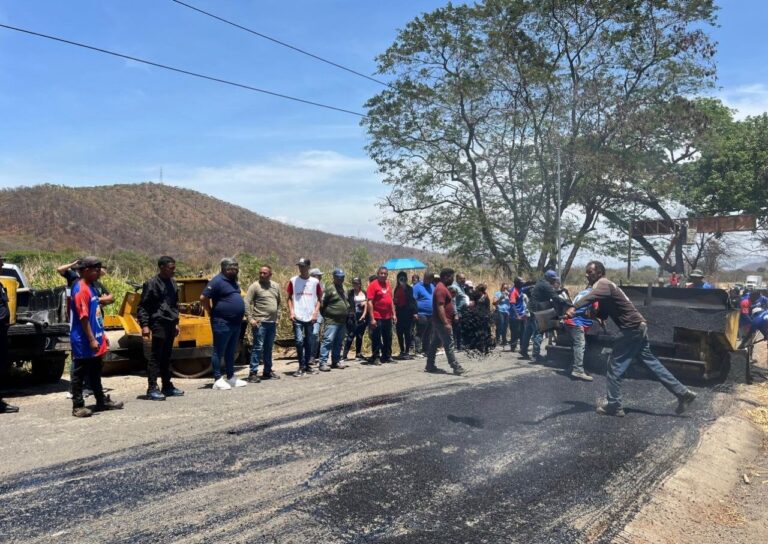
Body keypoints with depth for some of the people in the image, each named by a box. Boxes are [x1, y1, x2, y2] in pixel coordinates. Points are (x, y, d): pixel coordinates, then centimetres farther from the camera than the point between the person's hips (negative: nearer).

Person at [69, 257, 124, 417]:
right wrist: (92, 340, -22)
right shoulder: (81, 290, -17)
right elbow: (83, 318, -21)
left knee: (95, 373, 17)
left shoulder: (90, 287, 13)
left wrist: (101, 335, 19)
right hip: (84, 343, -10)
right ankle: (78, 406, 8)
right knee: (79, 374, 1)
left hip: (95, 341, 10)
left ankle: (102, 401, 26)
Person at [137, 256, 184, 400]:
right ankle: (152, 388, -2)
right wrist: (145, 326, -16)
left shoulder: (173, 284, 14)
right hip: (158, 324, -7)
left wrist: (176, 322, 20)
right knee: (155, 357, -5)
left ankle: (167, 386, 20)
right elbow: (142, 306, -9)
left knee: (167, 357, 13)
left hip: (170, 324, 7)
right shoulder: (151, 284, -8)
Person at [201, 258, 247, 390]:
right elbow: (203, 298, -17)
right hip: (222, 323, -9)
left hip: (236, 323, 9)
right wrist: (211, 313, -7)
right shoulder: (217, 281, -13)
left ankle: (231, 378, 23)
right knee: (219, 352, 0)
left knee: (231, 352, 15)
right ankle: (218, 380, 5)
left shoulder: (232, 281, 13)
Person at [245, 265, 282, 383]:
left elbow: (279, 301, 21)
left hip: (272, 322, 6)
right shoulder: (254, 286, -6)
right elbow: (246, 303, -11)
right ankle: (253, 373, -3)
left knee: (269, 348, 13)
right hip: (260, 322, -6)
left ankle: (267, 371, 23)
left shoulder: (276, 286, 12)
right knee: (258, 347, -7)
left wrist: (278, 316, 14)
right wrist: (250, 318, -17)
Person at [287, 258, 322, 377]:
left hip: (310, 317, 2)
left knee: (309, 342, 9)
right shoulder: (293, 281, 2)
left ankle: (306, 365, 21)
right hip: (297, 317, -1)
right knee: (299, 341, -8)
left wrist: (315, 313, -4)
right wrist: (291, 312, -5)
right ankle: (301, 367, 3)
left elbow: (319, 299, 8)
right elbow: (289, 298, 7)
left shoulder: (315, 282, 4)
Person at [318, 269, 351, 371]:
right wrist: (326, 315, -4)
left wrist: (347, 315, 19)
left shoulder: (343, 288, 18)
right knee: (328, 341, -11)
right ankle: (323, 363, -9)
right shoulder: (329, 288, -8)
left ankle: (336, 361, 21)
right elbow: (322, 304, -8)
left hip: (342, 321, 8)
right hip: (332, 321, -8)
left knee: (339, 342, 12)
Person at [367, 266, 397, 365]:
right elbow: (370, 302, -14)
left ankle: (387, 356, 26)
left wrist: (393, 314, 13)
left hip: (388, 316, 7)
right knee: (376, 338, 0)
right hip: (377, 317, -7)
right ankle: (376, 358, 9)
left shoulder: (388, 284, 11)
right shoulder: (373, 285, -10)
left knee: (388, 337, 14)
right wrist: (372, 318, -18)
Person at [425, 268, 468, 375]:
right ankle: (456, 368, -5)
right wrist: (446, 323, -26)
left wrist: (454, 315, 23)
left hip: (438, 322, 11)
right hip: (443, 322, -11)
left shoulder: (442, 287, 16)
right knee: (449, 345, -8)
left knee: (434, 343, 12)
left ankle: (430, 366, 18)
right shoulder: (441, 289, -17)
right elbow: (440, 307, -24)